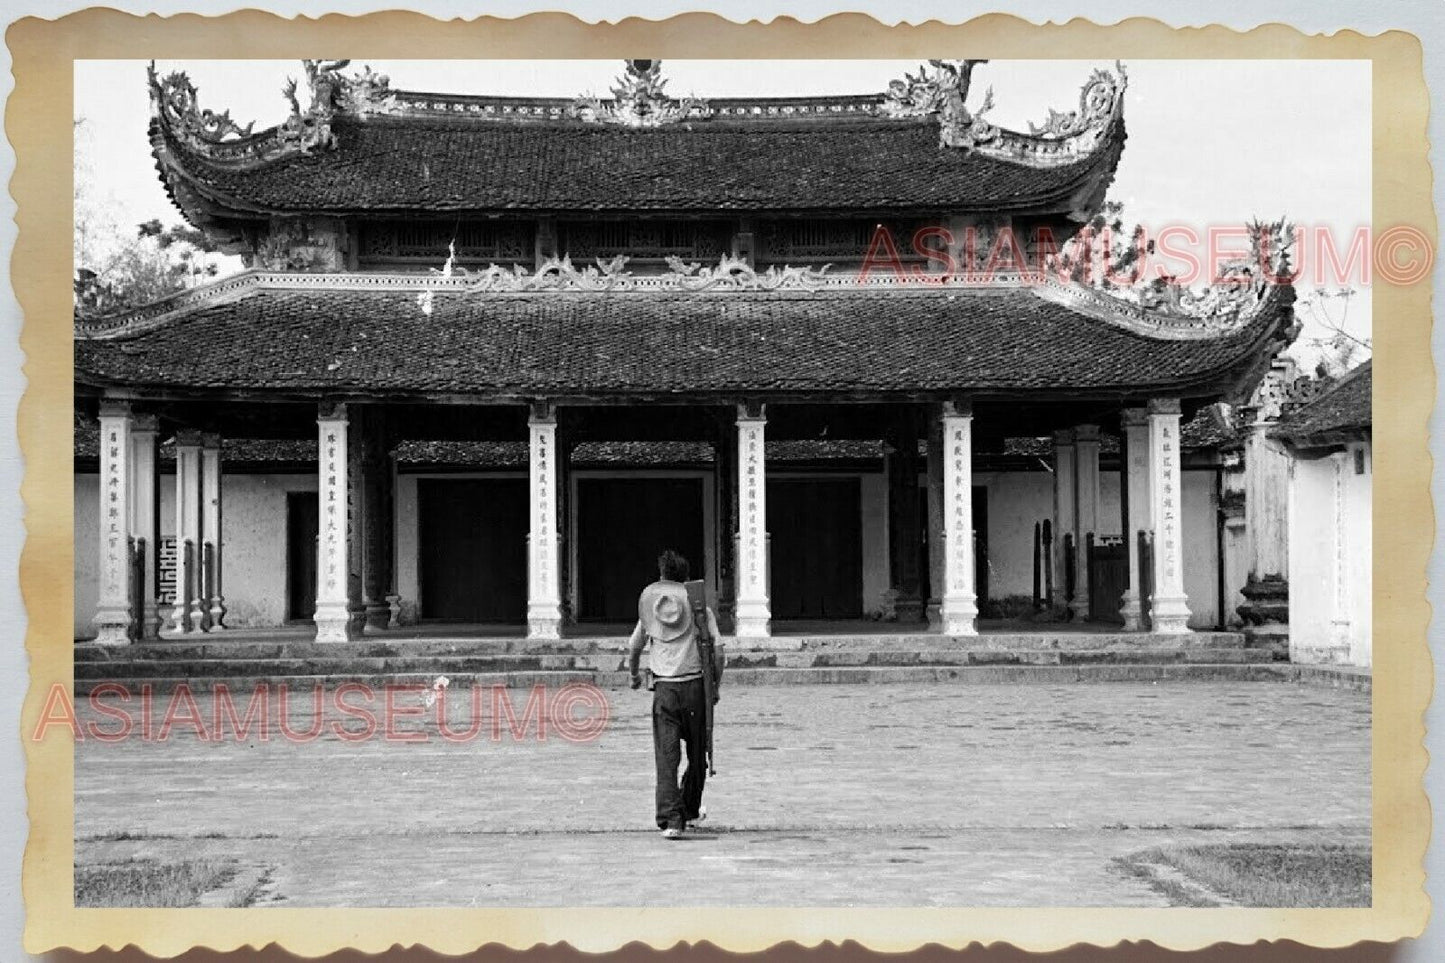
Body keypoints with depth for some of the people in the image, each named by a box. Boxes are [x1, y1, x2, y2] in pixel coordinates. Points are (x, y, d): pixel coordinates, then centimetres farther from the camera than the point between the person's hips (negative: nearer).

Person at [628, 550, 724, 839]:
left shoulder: (650, 609, 11)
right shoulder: (699, 605, 5)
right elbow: (717, 648, -3)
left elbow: (634, 647, 22)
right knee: (697, 752, 17)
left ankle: (671, 819, -14)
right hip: (695, 685, -1)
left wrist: (634, 674, 42)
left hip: (663, 688, 1)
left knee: (666, 756, -3)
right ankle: (690, 809, 30)